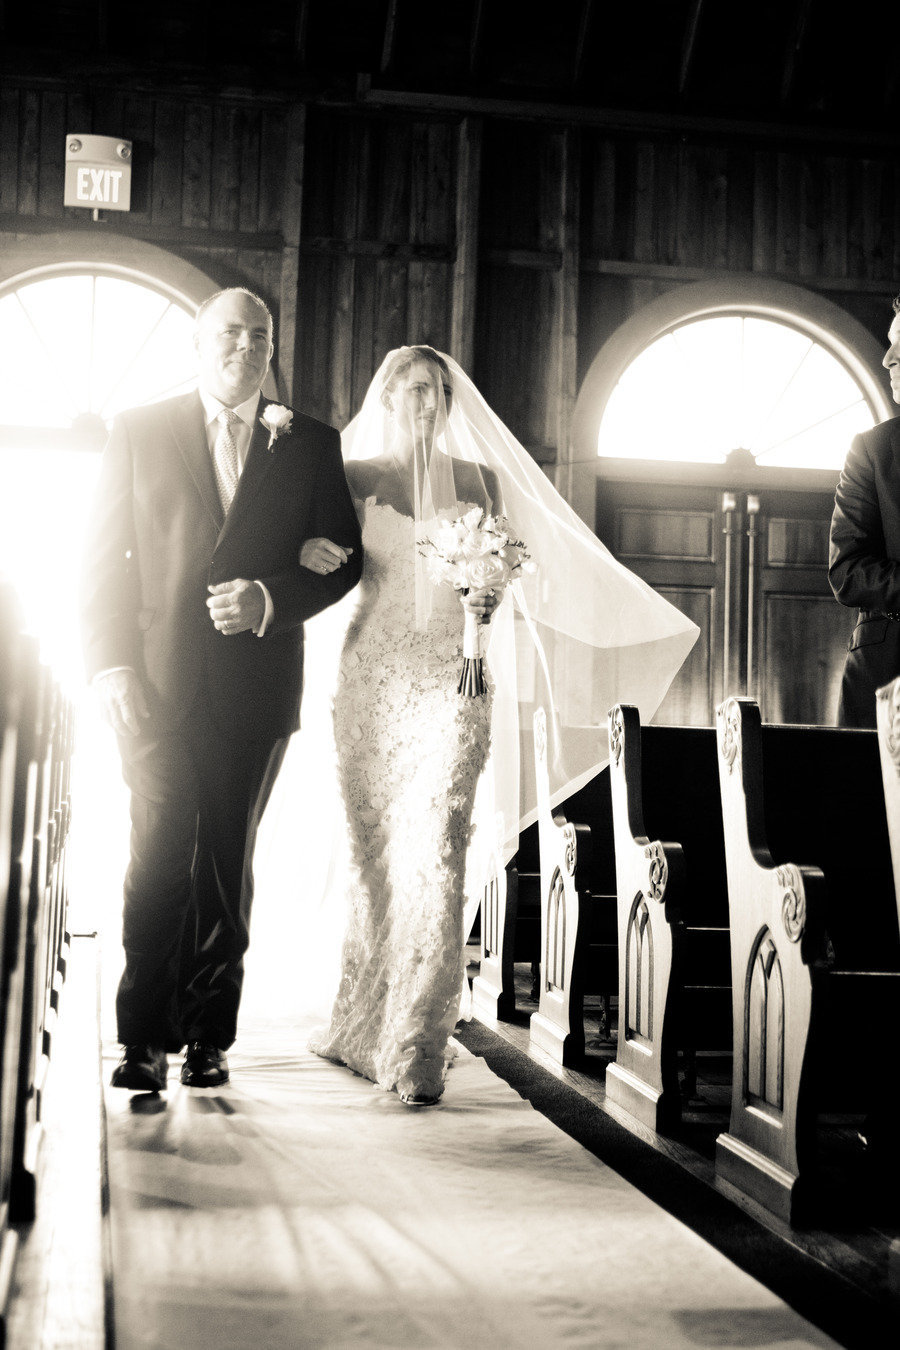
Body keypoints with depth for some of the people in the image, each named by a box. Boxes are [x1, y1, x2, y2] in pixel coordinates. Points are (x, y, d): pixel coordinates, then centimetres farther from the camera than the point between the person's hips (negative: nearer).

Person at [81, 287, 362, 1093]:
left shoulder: (311, 445, 10)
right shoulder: (139, 431, 9)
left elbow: (345, 559, 8)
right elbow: (106, 556, 5)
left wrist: (270, 600, -9)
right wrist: (112, 662, -7)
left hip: (256, 684, 1)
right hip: (158, 679, -1)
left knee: (227, 863, 6)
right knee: (159, 855, -7)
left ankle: (208, 1036, 15)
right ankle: (145, 1038, 1)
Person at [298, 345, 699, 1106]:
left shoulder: (478, 479, 10)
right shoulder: (355, 474, 9)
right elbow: (323, 554, 5)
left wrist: (488, 601, -13)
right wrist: (312, 549, -18)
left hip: (453, 680, 0)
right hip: (374, 675, 1)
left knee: (438, 852, -10)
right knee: (370, 848, 5)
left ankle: (416, 1049, -8)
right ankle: (360, 1022, 21)